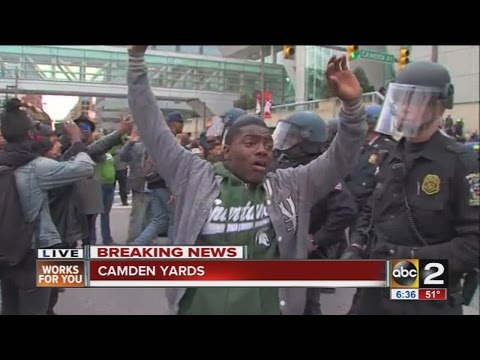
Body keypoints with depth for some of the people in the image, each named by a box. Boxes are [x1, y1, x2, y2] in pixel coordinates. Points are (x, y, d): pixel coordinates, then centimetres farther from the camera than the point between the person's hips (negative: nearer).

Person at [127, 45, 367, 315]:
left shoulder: (292, 186, 3)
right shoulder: (195, 178, -2)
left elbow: (340, 159, -1)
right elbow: (153, 129, -1)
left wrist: (352, 104, -17)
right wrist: (137, 58, -3)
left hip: (272, 308, 2)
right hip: (198, 307, -1)